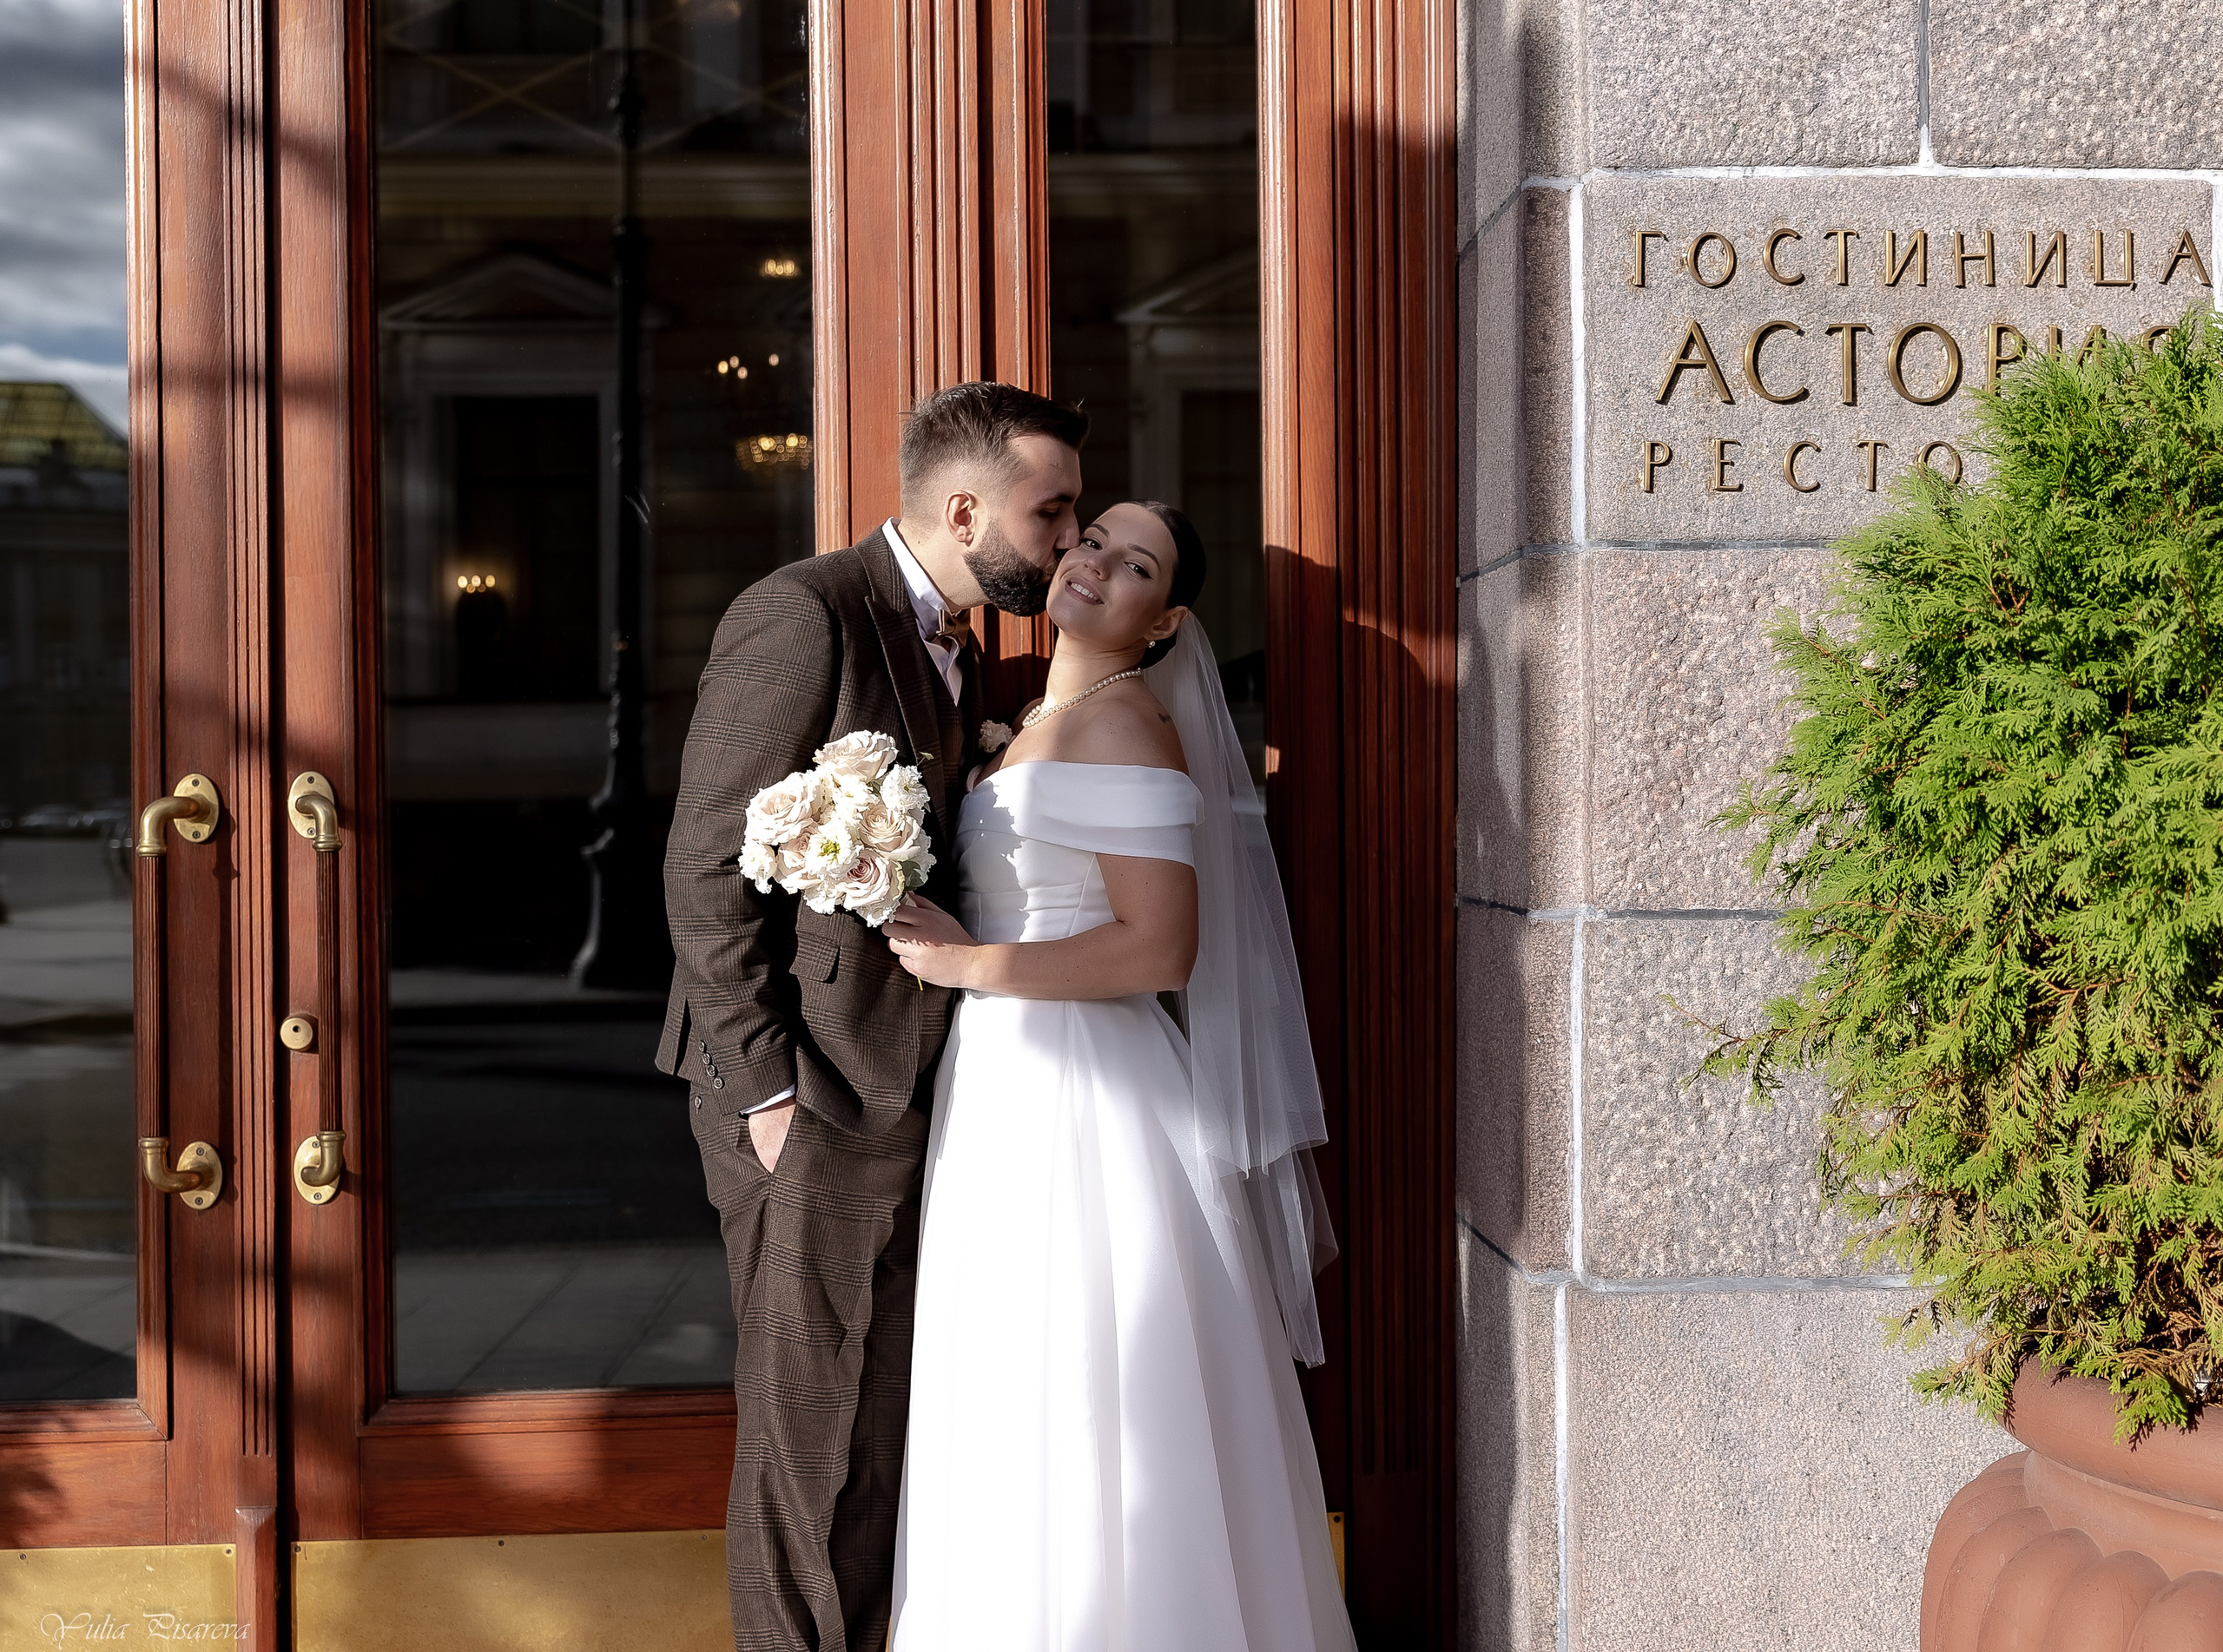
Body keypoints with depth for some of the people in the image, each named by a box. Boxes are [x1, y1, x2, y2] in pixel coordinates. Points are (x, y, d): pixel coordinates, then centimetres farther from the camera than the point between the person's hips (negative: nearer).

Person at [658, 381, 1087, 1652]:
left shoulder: (955, 648, 15)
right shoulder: (805, 615, -12)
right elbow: (708, 867, -15)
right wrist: (766, 1090, -17)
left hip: (903, 1085, 8)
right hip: (811, 1095, -8)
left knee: (885, 1411, 14)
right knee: (818, 1421, 1)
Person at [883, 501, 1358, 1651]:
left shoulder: (1123, 722, -13)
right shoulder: (1033, 723, 15)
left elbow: (1158, 950, -21)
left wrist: (965, 964, -16)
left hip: (1086, 1098, -9)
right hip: (1008, 1087, 9)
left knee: (1090, 1409, 0)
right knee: (1024, 1411, 16)